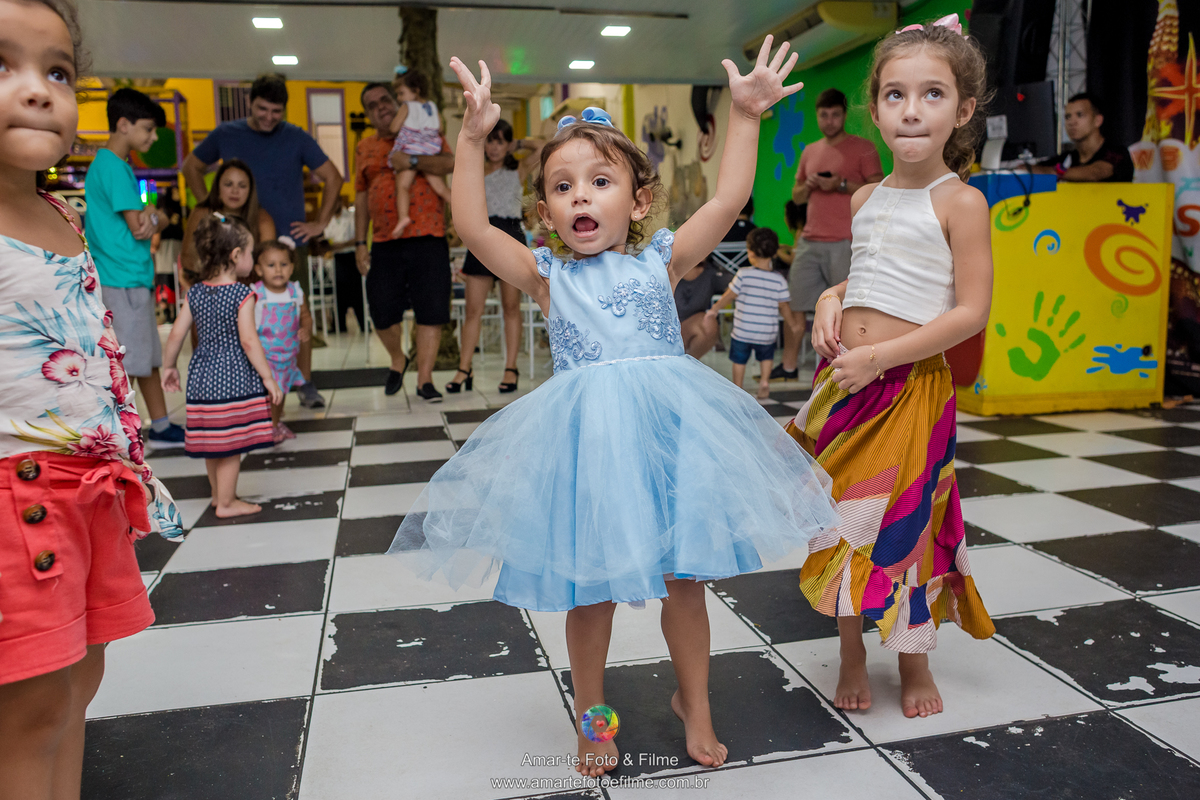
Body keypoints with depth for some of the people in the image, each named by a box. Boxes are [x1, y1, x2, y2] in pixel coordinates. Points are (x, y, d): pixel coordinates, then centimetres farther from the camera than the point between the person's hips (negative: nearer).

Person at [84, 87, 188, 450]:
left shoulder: (118, 165, 17)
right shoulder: (112, 168, -14)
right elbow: (139, 227, -18)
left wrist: (151, 215, -9)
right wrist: (154, 219, 3)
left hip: (136, 276, 10)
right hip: (123, 280, -10)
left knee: (148, 355, 15)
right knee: (121, 363, -5)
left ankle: (161, 427, 25)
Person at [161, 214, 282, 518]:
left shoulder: (195, 293, 3)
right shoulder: (242, 295, -14)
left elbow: (176, 335, 5)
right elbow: (249, 341, -18)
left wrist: (169, 367, 19)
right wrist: (268, 378, -13)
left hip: (203, 376, 7)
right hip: (234, 379, -7)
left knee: (213, 443, 18)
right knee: (231, 444, 3)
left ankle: (218, 493, 35)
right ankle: (226, 503, 11)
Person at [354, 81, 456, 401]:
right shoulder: (365, 149, 16)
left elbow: (450, 163, -9)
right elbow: (361, 198, 17)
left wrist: (410, 161, -20)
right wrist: (359, 243, 10)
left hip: (428, 239, -2)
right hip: (385, 244, 3)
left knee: (430, 311, -3)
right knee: (382, 313, 2)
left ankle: (425, 379, 7)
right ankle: (398, 359, 31)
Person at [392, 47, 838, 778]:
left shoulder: (662, 261, 6)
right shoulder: (548, 276, 5)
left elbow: (729, 199, 1)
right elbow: (473, 226, -5)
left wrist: (745, 115, 1)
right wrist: (474, 136, -9)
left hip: (667, 432, 1)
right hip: (585, 442, 0)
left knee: (685, 579, 12)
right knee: (589, 589, 11)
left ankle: (695, 705, 37)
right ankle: (592, 715, 35)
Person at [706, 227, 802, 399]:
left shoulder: (743, 274, -13)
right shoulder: (779, 280, -7)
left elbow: (729, 295, -6)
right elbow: (784, 307, 0)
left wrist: (714, 310, 9)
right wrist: (792, 322, 18)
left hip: (743, 331, -2)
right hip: (767, 332, 2)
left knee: (739, 359, 16)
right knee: (766, 356, 27)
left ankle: (737, 389, 21)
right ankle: (765, 380, 10)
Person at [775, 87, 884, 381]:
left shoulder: (863, 148, 2)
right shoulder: (810, 152, 19)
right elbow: (796, 197, 23)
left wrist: (841, 185, -15)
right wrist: (808, 186, 1)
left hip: (845, 243, -5)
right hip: (810, 241, 5)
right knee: (794, 303, 4)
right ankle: (789, 365, 12)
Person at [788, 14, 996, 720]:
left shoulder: (960, 201, -8)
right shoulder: (866, 198, 10)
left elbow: (972, 311, -13)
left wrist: (879, 356, -18)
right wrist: (830, 300, 2)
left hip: (911, 385, -5)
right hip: (846, 382, 6)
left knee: (904, 523, 5)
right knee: (843, 518, 11)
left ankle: (915, 661, 29)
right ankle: (852, 656, 30)